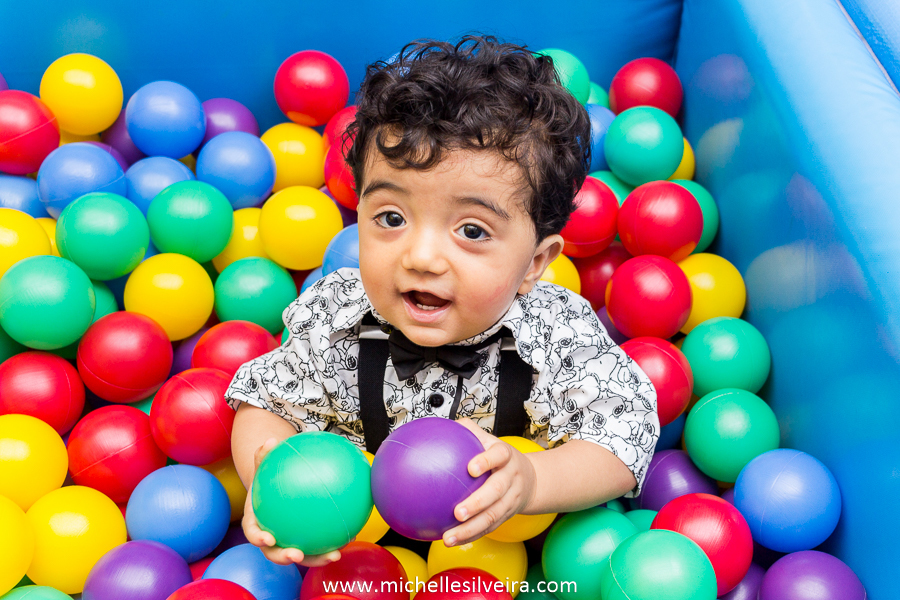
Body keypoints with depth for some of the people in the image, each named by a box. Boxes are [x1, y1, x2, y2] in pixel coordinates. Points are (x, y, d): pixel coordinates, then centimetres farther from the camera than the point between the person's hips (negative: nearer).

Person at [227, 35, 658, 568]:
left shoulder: (560, 333, -24)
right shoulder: (330, 321, -20)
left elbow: (624, 441, -22)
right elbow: (266, 403, -6)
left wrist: (530, 480, -42)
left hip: (509, 540, 0)